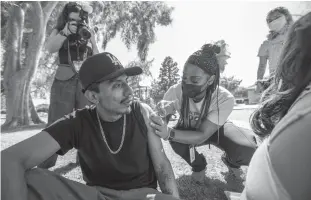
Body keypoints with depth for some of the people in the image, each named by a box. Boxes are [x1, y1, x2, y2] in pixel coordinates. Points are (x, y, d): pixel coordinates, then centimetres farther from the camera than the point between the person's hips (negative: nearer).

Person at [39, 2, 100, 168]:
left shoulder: (88, 32, 16)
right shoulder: (59, 30, 12)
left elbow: (96, 56, 12)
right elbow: (50, 48, -7)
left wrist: (89, 38, -1)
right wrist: (65, 32, -16)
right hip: (64, 80, -1)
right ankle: (45, 164, 3)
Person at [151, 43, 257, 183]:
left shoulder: (225, 99, -36)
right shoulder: (175, 91, -31)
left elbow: (202, 135, -37)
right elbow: (163, 121, -25)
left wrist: (169, 133, -55)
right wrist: (162, 114, -51)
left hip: (216, 128, -1)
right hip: (188, 128, 1)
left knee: (248, 151, -27)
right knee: (176, 141, -33)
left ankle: (230, 161, 15)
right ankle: (198, 165, 4)